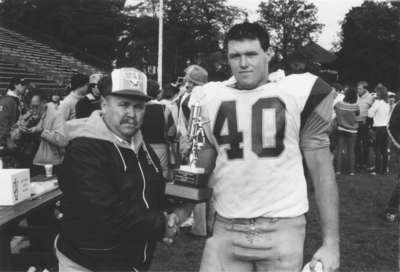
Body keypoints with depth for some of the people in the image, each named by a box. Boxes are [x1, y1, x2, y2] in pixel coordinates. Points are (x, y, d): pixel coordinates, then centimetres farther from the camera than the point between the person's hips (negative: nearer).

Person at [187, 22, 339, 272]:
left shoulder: (297, 92, -2)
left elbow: (321, 169, -1)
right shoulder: (209, 99, 5)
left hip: (282, 228, -2)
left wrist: (331, 241, -4)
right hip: (226, 229, 2)